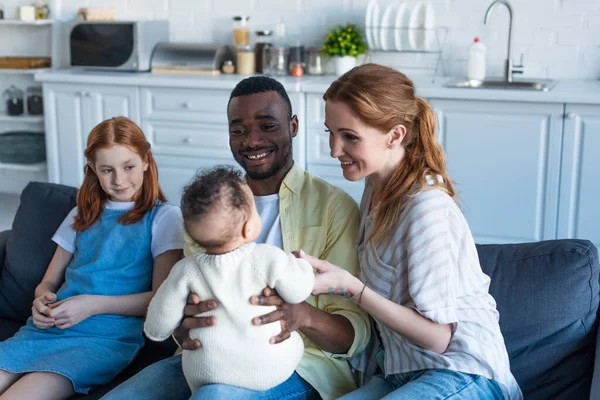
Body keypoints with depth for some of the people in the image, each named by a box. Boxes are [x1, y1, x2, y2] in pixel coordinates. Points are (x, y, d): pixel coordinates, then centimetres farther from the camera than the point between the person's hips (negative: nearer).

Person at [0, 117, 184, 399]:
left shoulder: (163, 217, 5)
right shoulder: (82, 216, 22)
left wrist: (93, 304, -11)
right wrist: (42, 301, -1)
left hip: (108, 337, -5)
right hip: (48, 329, 5)